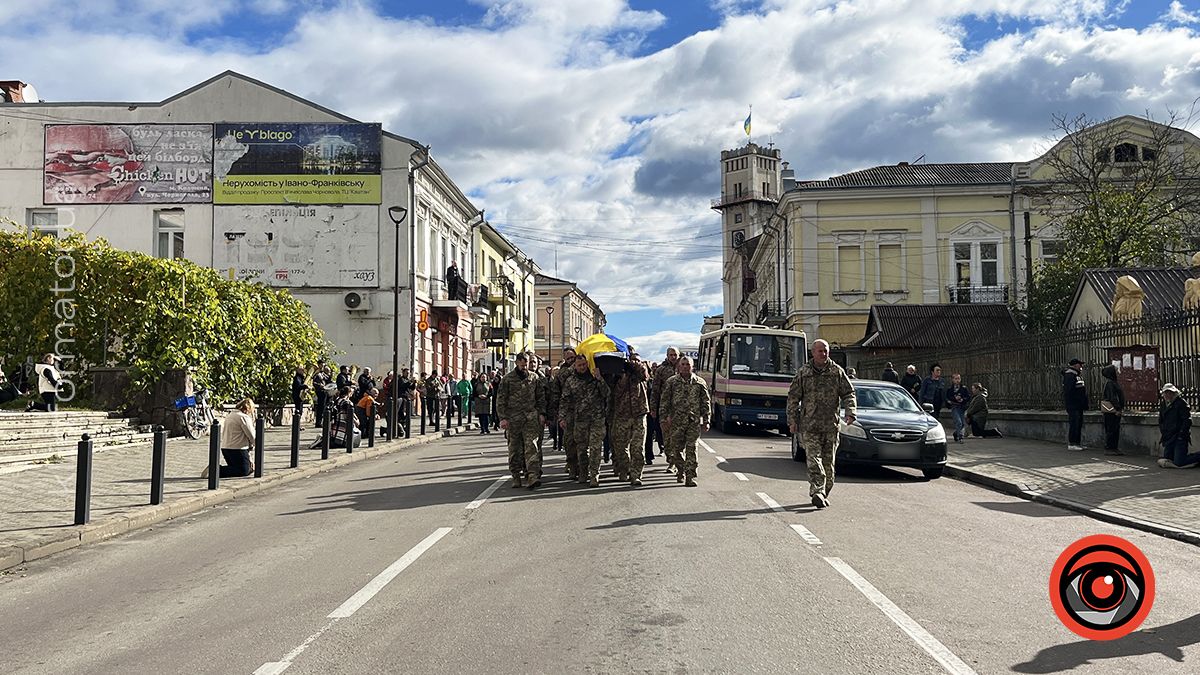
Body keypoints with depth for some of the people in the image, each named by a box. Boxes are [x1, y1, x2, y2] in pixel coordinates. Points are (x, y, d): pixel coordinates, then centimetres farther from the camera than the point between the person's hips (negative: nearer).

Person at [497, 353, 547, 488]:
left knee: (531, 446, -10)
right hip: (513, 418, -1)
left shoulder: (535, 378, 10)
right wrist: (503, 418, -7)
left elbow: (541, 397, 16)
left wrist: (541, 413, 7)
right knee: (514, 449, 5)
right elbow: (500, 400, 1)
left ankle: (533, 476, -17)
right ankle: (516, 476, 15)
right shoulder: (507, 379, 2)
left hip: (531, 417, 1)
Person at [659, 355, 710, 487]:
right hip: (676, 421, 1)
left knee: (691, 449, -6)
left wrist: (705, 421, 6)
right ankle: (680, 471, 27)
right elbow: (664, 402, 6)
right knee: (676, 448, 5)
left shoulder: (699, 382, 7)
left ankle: (690, 476, -2)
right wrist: (663, 420, -1)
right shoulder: (671, 382, 5)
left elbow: (706, 403, 10)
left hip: (694, 421, 0)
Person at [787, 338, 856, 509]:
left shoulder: (837, 372, 6)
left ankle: (824, 493, 19)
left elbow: (848, 394, 7)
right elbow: (793, 397, 7)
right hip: (810, 425, -2)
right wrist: (792, 420, 1)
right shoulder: (803, 373, 4)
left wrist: (850, 412, -9)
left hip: (831, 425, 2)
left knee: (828, 461, 7)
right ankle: (817, 492, -19)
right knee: (814, 460, -12)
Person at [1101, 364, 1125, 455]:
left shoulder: (1114, 382, 15)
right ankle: (1108, 449, 0)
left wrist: (1121, 408, 14)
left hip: (1116, 410, 10)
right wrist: (1117, 408, -20)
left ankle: (1115, 448, 17)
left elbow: (1120, 396, 19)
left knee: (1116, 429, 12)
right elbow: (1111, 397, -19)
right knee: (1110, 429, -5)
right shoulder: (1109, 383, -14)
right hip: (1110, 410, -10)